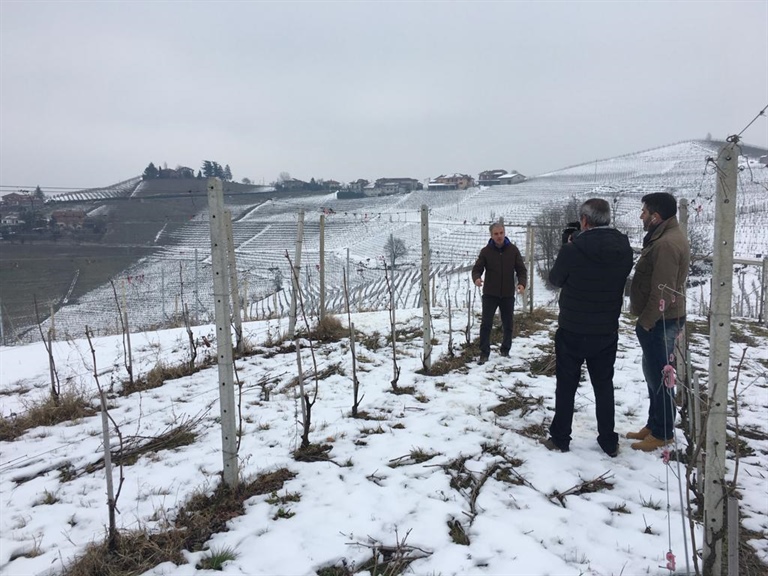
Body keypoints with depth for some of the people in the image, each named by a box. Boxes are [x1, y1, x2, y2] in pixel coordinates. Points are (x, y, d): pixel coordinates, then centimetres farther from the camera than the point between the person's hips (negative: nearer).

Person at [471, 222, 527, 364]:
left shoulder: (513, 250, -1)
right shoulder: (486, 251, -4)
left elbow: (521, 269, 1)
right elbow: (477, 269, -3)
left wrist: (522, 283, -18)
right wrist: (476, 278, -26)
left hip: (508, 294, 2)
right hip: (490, 294, -1)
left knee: (508, 325, 11)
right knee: (486, 324, -5)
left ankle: (505, 350, 28)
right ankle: (484, 353, 2)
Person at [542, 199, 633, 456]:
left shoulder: (573, 250, -20)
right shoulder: (624, 249, -5)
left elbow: (555, 279, -3)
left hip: (573, 331, -4)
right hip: (607, 331, 4)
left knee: (566, 385, 10)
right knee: (604, 385, 16)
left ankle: (560, 439, 19)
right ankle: (609, 442, 24)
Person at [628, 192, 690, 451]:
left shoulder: (666, 244, -21)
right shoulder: (666, 238, 13)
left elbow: (662, 292, -25)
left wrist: (645, 322, -17)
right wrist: (646, 320, 18)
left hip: (660, 321, -11)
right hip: (660, 319, 11)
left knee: (659, 376, 0)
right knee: (653, 373, 17)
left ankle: (662, 433, 12)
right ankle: (653, 425, 28)